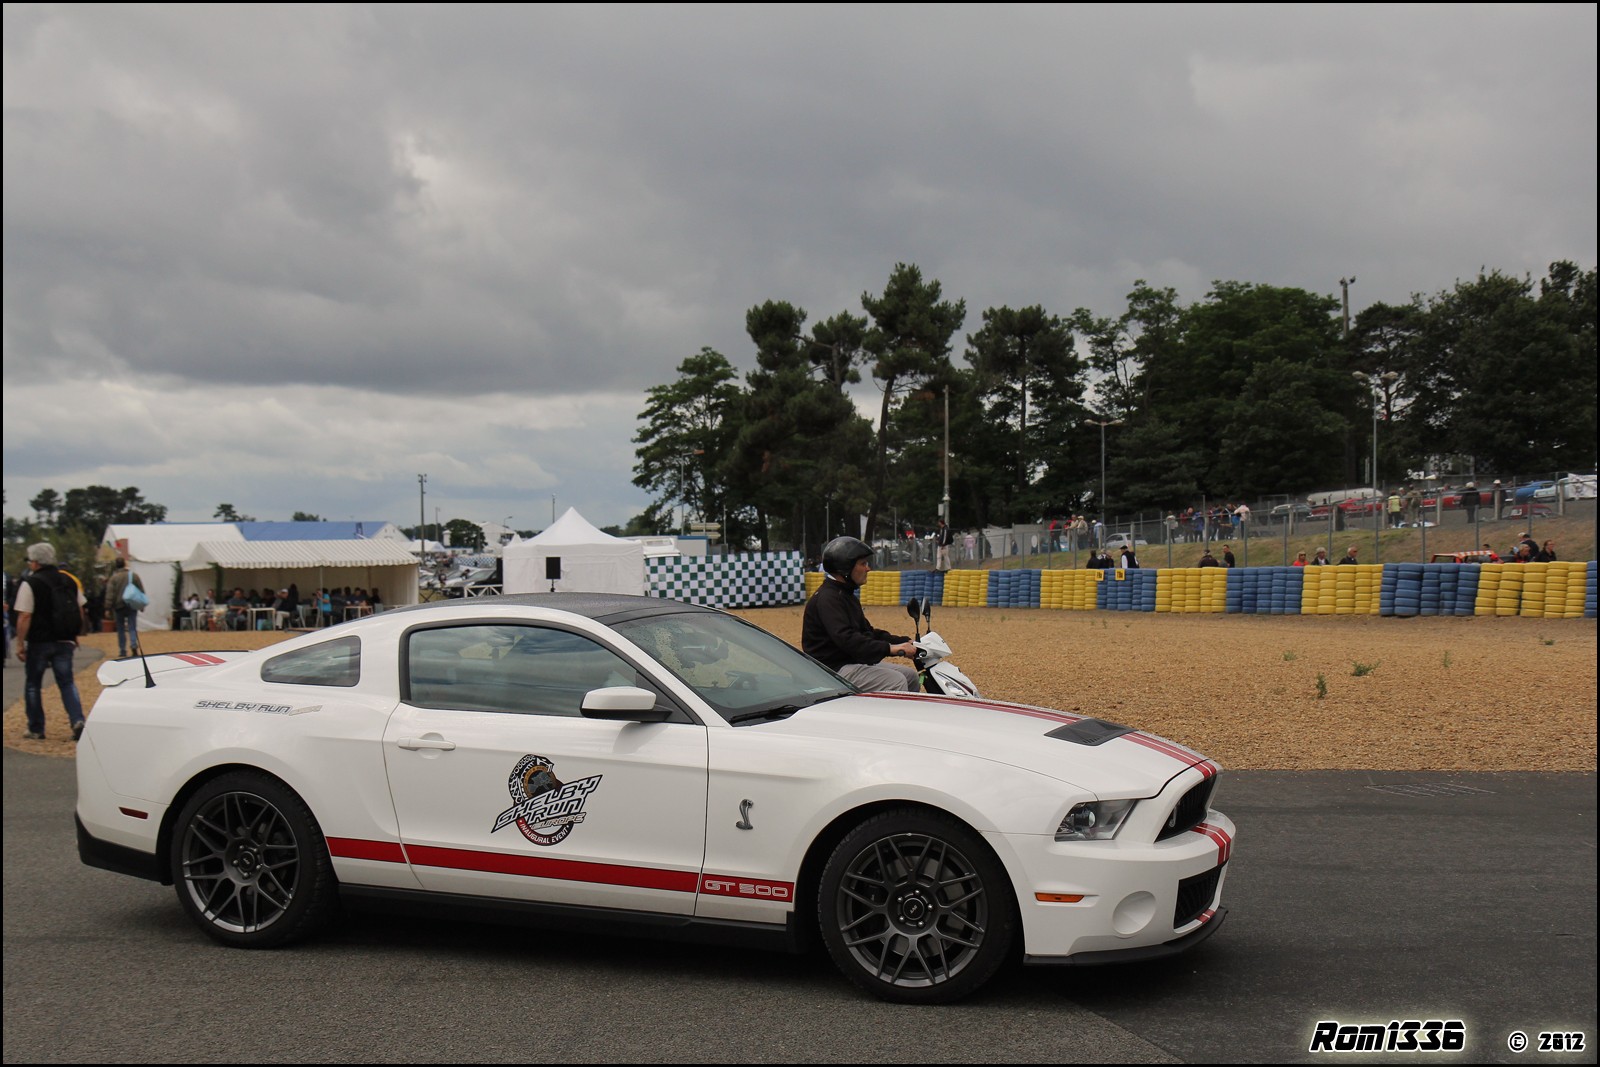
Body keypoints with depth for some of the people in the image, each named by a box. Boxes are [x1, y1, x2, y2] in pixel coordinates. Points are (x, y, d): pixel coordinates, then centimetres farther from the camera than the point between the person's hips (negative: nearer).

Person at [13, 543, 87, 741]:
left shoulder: (30, 584, -12)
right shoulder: (70, 580, 7)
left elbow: (24, 617, -16)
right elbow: (80, 611, 12)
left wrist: (20, 644, -12)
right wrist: (74, 635, 21)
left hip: (39, 643, -4)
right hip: (65, 642, 4)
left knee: (33, 685, 10)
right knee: (67, 683, 8)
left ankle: (36, 730, 14)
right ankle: (78, 721, -11)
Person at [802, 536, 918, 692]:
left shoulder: (847, 595, 19)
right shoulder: (827, 598, -16)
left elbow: (867, 632, 22)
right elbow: (846, 638, -29)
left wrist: (904, 643, 9)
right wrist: (889, 648, -32)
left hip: (854, 662, 11)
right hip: (834, 669, -11)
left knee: (910, 675, 8)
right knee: (896, 682, -22)